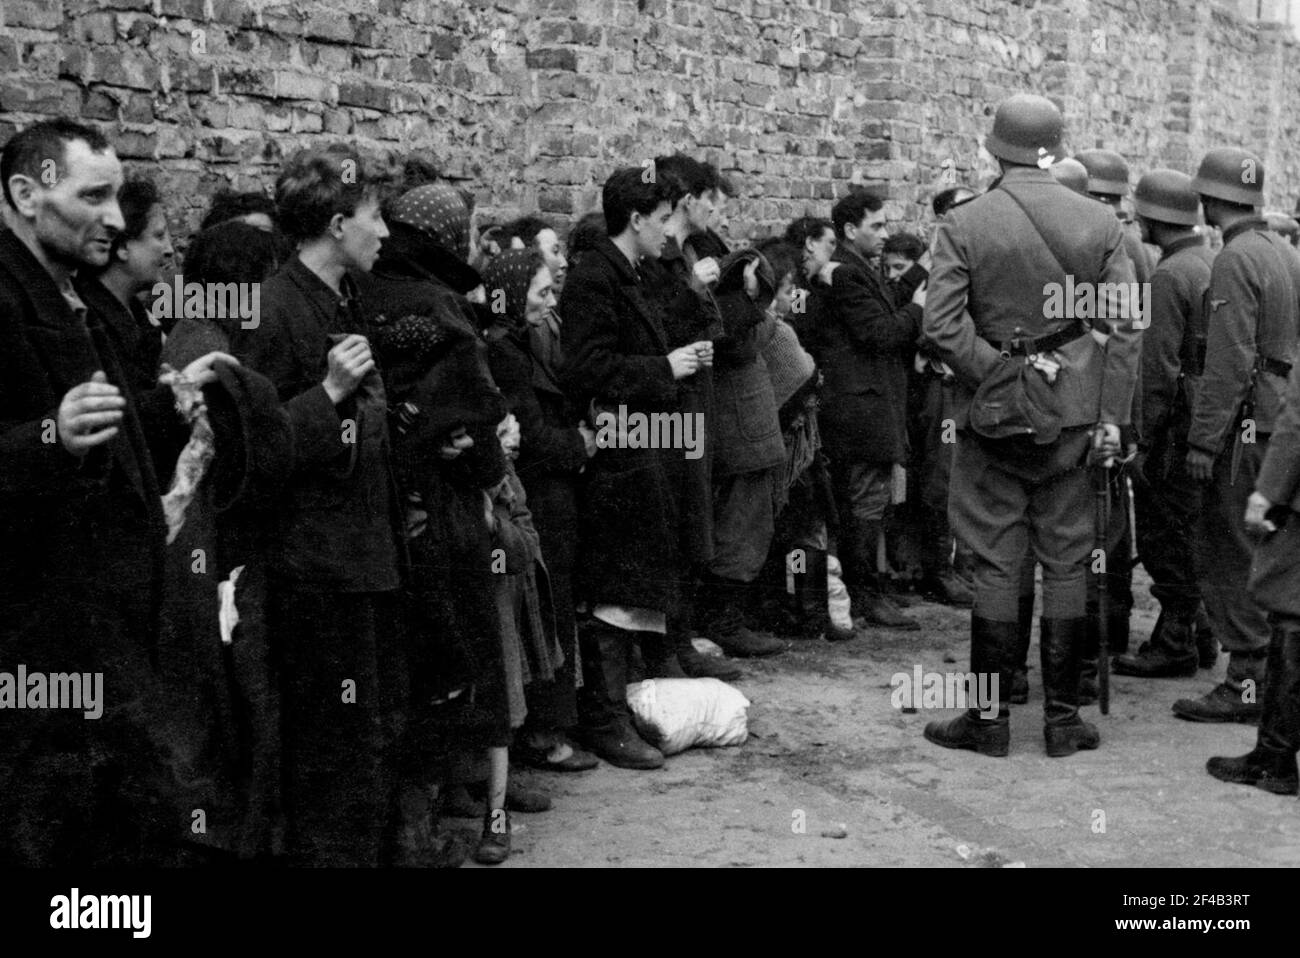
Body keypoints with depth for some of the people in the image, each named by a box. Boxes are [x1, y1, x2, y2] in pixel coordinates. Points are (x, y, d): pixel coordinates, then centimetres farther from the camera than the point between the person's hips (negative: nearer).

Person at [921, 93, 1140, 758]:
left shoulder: (964, 224, -6)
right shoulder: (1101, 224, 0)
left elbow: (942, 324, -14)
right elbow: (1125, 327, -3)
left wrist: (996, 375, -8)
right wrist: (1113, 416, -2)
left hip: (994, 412, -2)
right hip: (1074, 414, 2)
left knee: (996, 565, 5)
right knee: (1067, 563, 8)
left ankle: (989, 718, 10)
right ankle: (1063, 719, 14)